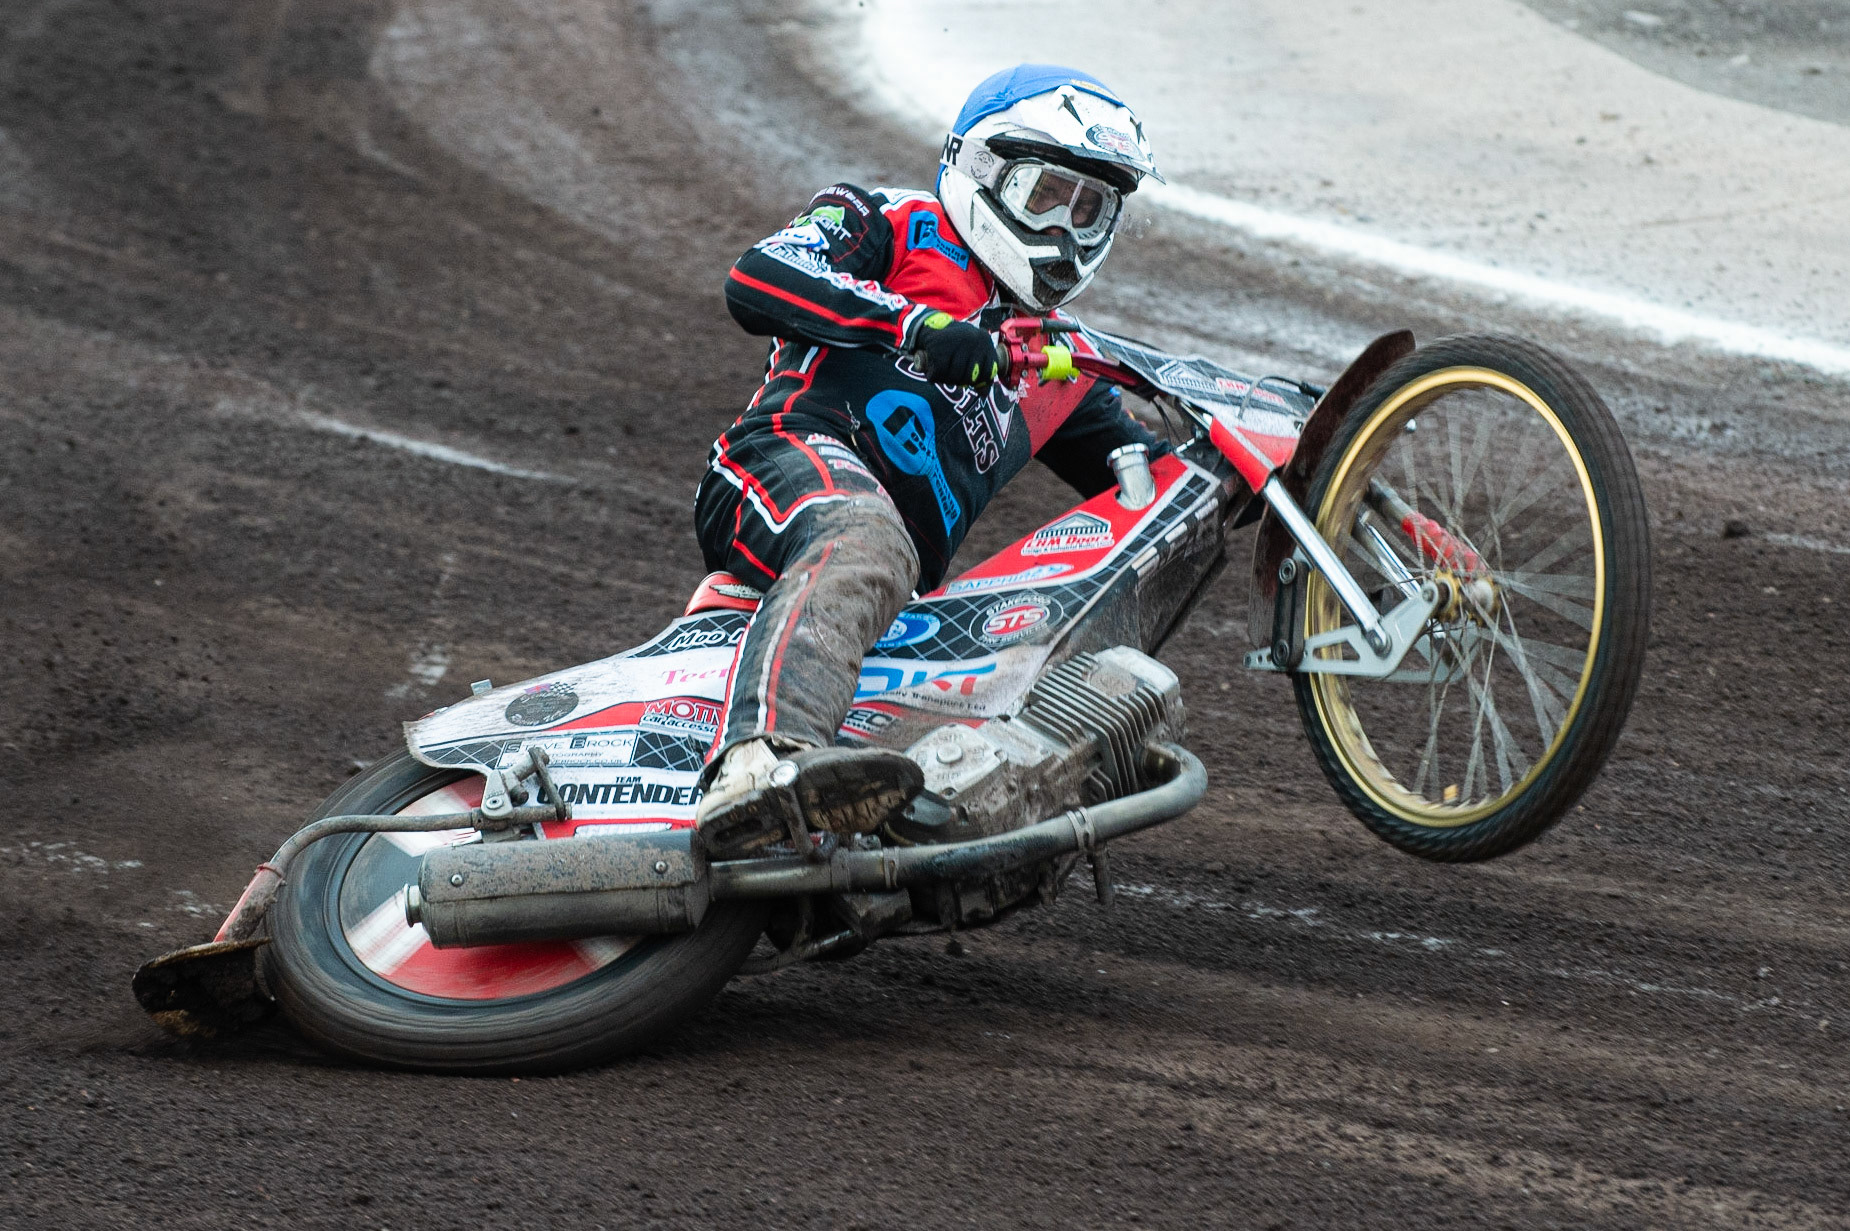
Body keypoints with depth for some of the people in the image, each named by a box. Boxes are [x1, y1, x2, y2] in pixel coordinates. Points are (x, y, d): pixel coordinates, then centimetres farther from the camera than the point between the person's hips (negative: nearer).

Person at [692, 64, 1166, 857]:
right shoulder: (896, 227, 16)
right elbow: (755, 280, -2)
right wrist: (917, 324, -14)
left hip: (911, 594, 8)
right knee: (864, 544, -42)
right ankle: (760, 764, -66)